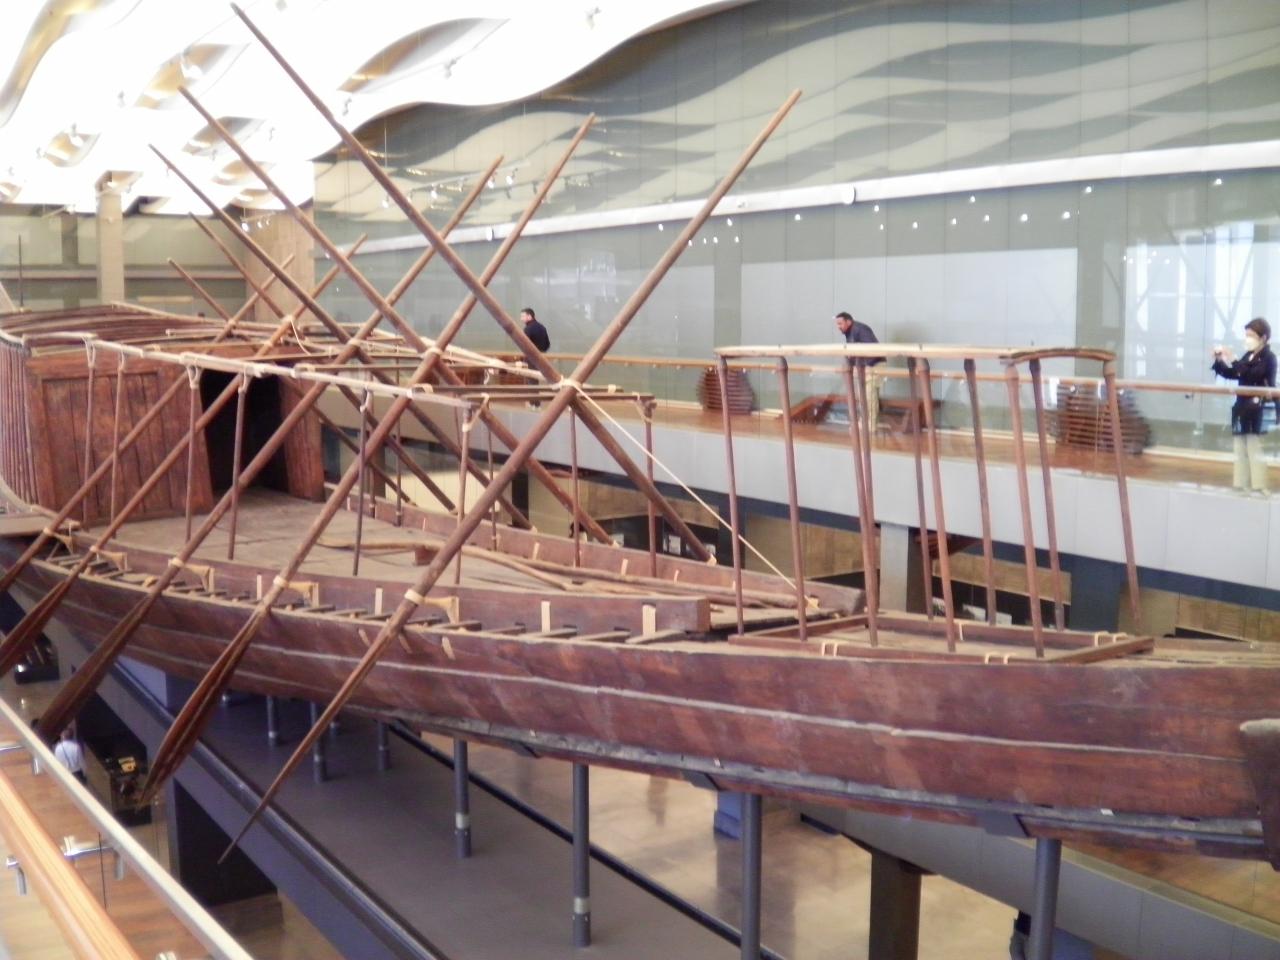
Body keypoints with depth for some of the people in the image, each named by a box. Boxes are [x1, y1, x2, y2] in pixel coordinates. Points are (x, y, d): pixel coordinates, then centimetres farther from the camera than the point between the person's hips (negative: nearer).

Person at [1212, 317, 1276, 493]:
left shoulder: (1268, 358, -11)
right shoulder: (1248, 356, 12)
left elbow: (1251, 375, -26)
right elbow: (1231, 374, 18)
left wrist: (1233, 361, -28)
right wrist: (1219, 361, 4)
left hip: (1257, 411, -8)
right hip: (1243, 409, 8)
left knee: (1254, 450, -6)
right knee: (1240, 450, 11)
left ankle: (1259, 488, -2)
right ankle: (1242, 485, 18)